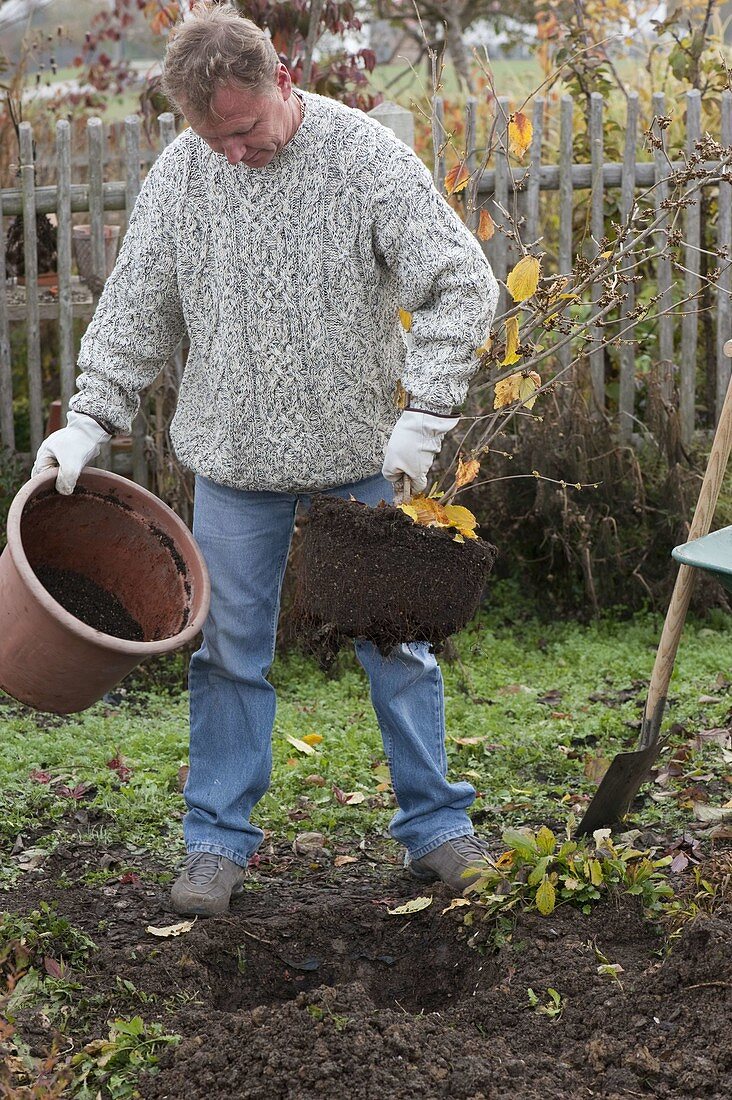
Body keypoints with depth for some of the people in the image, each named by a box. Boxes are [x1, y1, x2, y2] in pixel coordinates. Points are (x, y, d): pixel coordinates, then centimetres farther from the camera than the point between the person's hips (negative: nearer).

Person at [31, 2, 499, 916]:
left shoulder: (366, 156, -11)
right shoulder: (180, 172, -1)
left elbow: (462, 284, -10)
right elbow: (137, 309, 6)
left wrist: (425, 411, -16)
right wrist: (90, 419, -3)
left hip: (359, 456, -2)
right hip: (234, 460, 2)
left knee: (396, 643, 6)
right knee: (229, 650, 7)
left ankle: (435, 826, 20)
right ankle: (219, 840, 19)